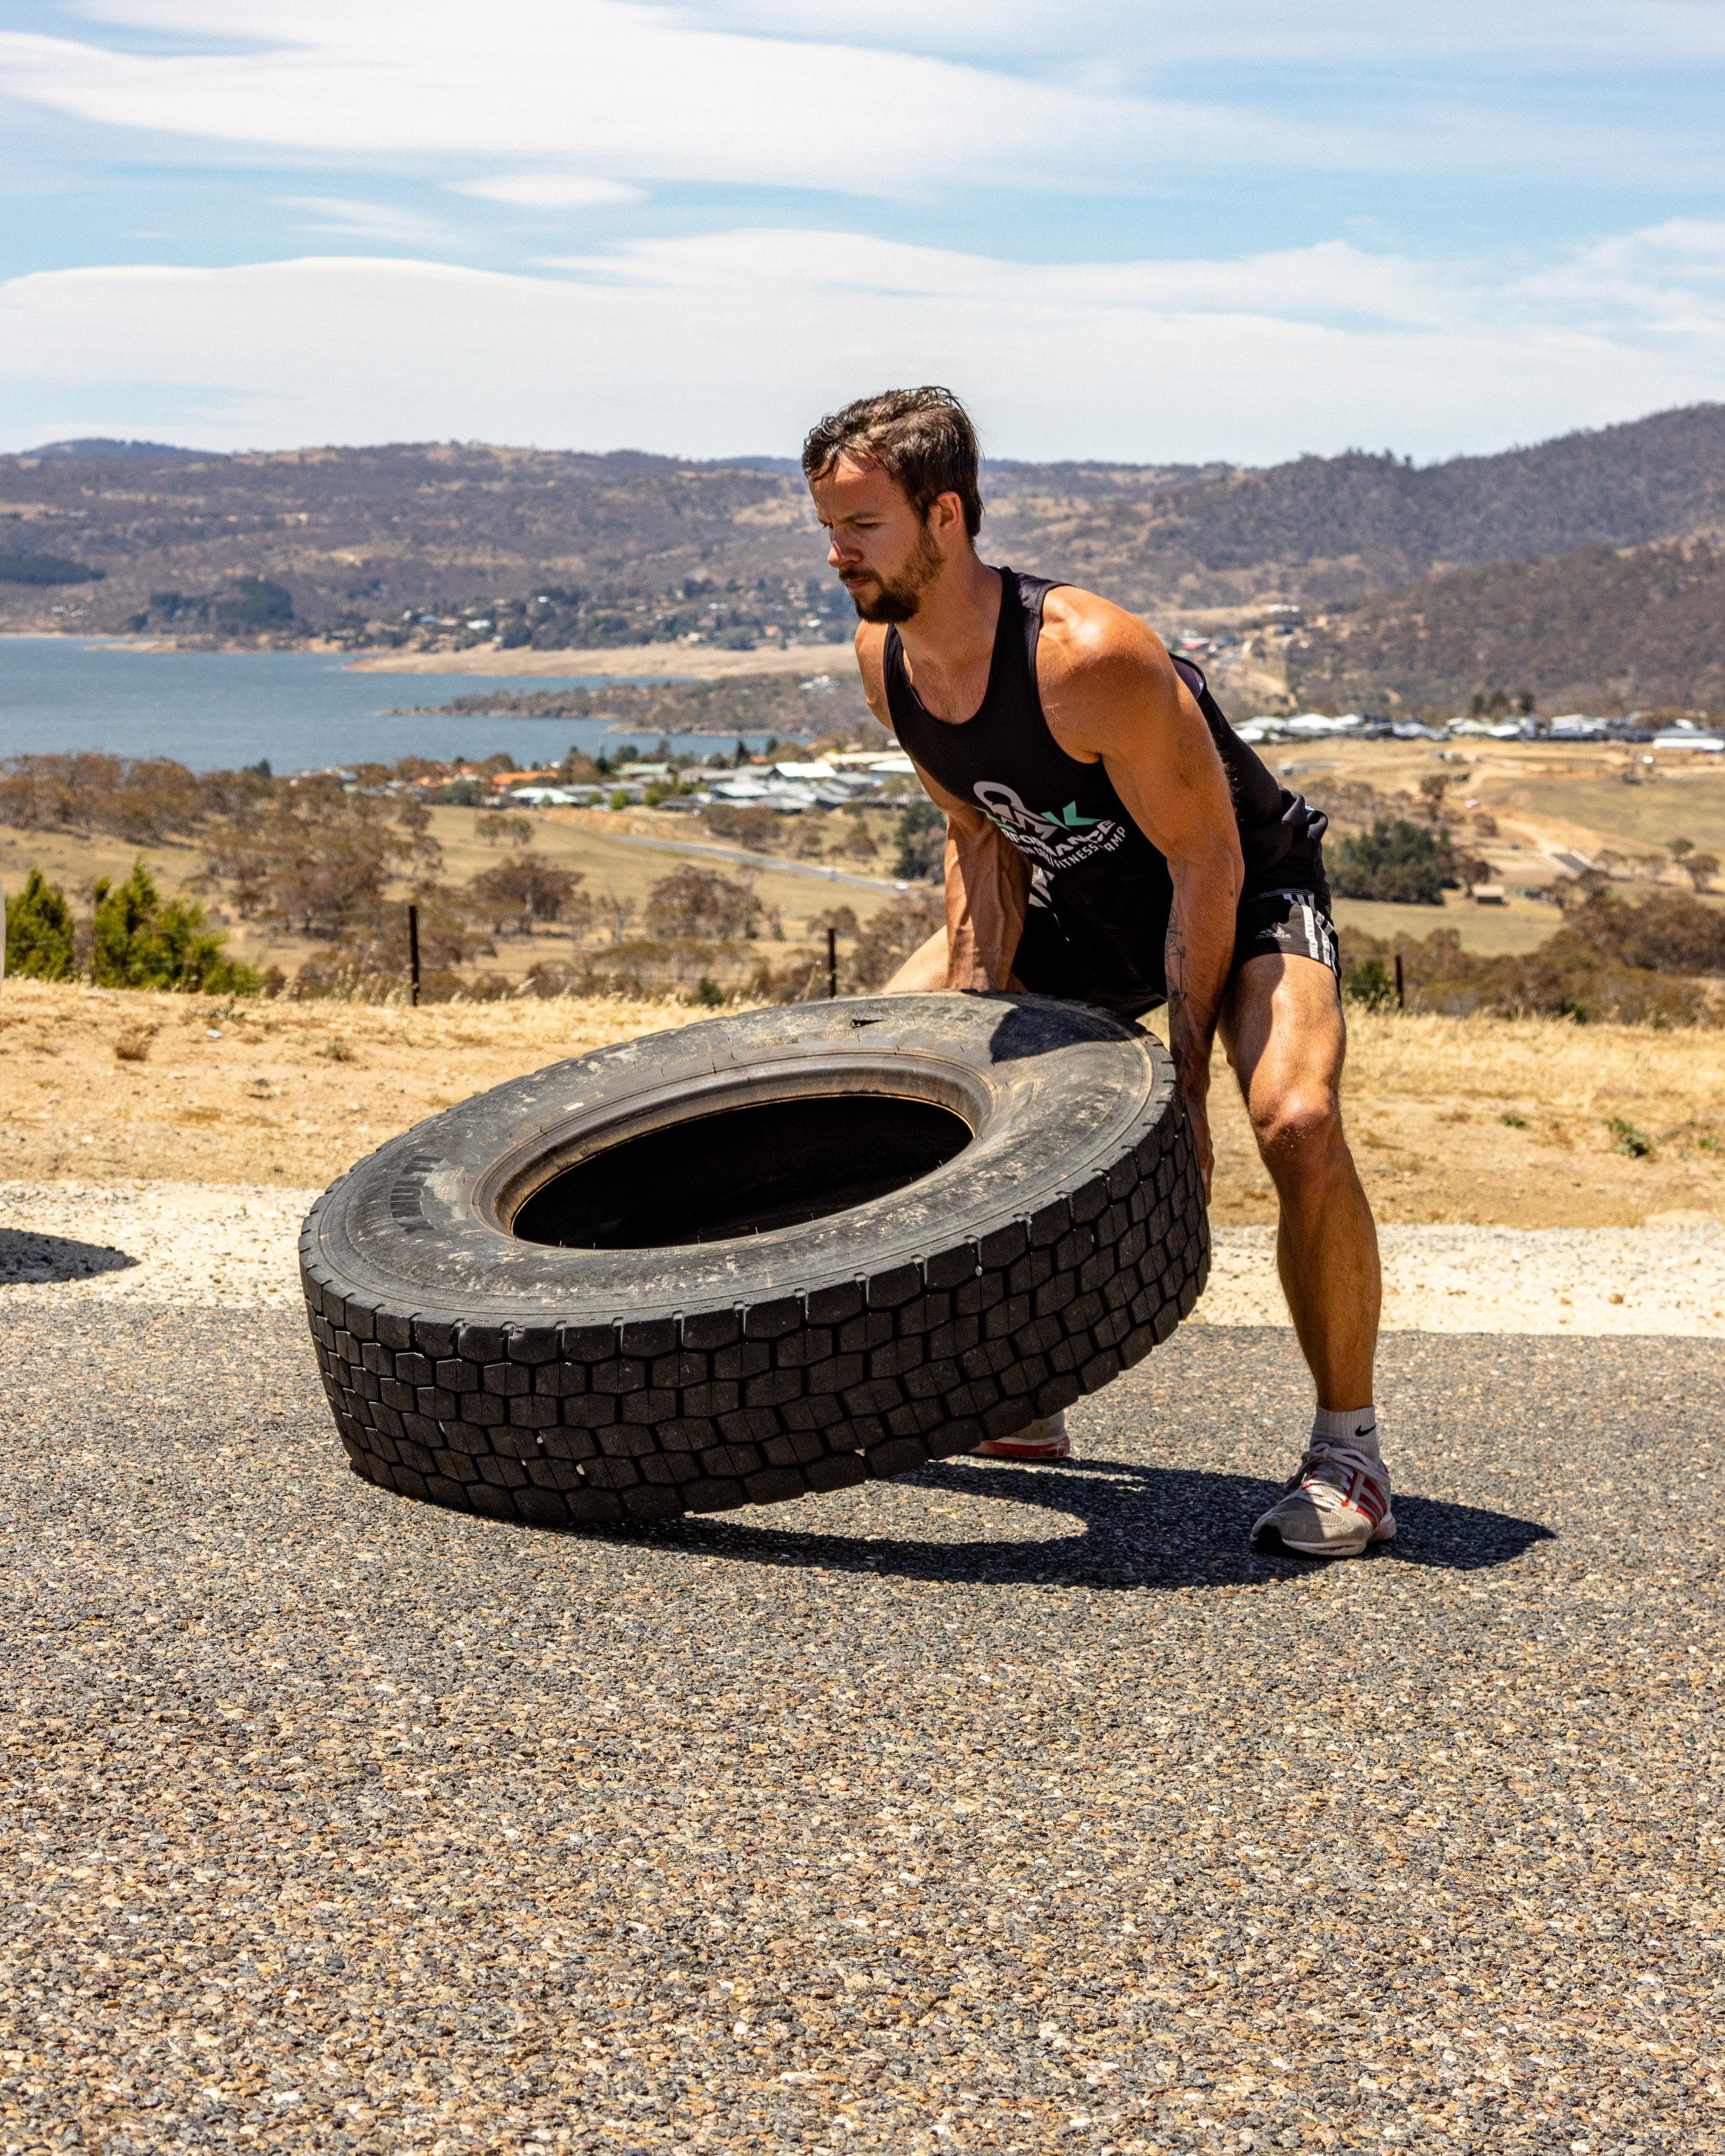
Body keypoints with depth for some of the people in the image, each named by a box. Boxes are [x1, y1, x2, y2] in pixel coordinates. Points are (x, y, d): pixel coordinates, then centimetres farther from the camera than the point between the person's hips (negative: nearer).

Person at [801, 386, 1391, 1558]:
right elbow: (981, 838, 0)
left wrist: (1182, 1079, -26)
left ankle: (1351, 1457, -13)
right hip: (1084, 900, 7)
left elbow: (1208, 862, -27)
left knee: (1297, 1122, -34)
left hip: (1251, 892, -7)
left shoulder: (1088, 657, -34)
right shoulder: (884, 656, -12)